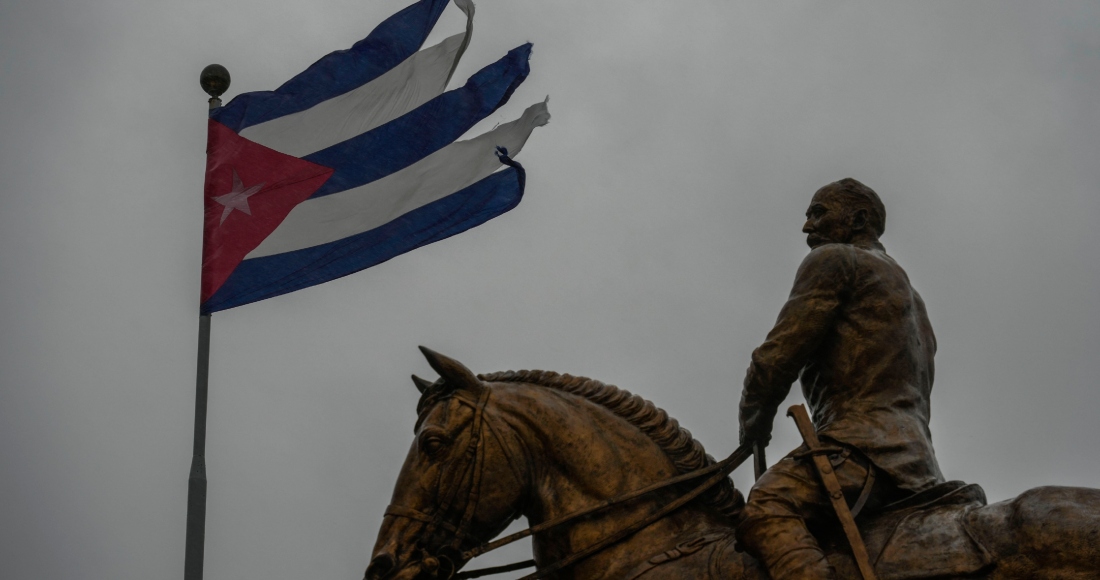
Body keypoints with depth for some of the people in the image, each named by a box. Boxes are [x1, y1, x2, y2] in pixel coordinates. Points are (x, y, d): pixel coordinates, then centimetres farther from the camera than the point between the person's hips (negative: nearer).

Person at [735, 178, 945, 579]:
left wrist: (752, 428, 12)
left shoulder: (833, 260, 7)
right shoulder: (908, 295, 36)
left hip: (863, 443, -10)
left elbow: (781, 353, -2)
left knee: (764, 512, -30)